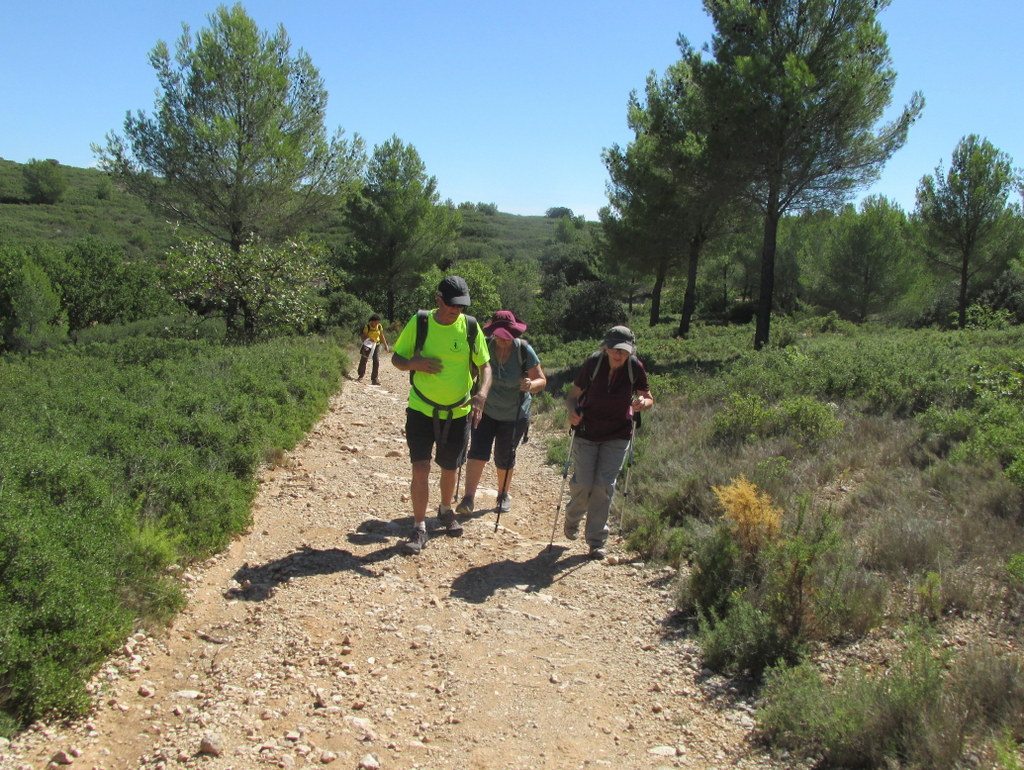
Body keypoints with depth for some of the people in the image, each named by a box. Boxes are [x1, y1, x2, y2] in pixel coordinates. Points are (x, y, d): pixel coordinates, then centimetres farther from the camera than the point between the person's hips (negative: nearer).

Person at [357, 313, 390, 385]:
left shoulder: (379, 326, -6)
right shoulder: (367, 326, -17)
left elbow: (382, 336, 6)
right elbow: (363, 337, -19)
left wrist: (385, 345, 7)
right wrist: (369, 339, -36)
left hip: (376, 345, 2)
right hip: (367, 345, -2)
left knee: (376, 361, -10)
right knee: (363, 360, 9)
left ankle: (375, 379, -8)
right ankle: (361, 375, 33)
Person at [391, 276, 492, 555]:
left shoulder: (470, 326, -6)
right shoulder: (419, 322, -9)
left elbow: (485, 365, 0)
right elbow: (396, 358, 0)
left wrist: (481, 394, -19)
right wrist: (415, 363, -22)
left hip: (458, 412, 2)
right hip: (421, 409, -2)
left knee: (450, 468, 16)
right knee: (420, 468, -10)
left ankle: (446, 510, 43)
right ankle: (419, 529, 3)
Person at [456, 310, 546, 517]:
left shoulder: (524, 351, -18)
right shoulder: (484, 346, -15)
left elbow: (541, 380, -14)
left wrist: (531, 385, -37)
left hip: (514, 414, -1)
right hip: (486, 409, 1)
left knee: (504, 457, 10)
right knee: (478, 451, -10)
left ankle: (504, 495, 32)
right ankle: (468, 498, -8)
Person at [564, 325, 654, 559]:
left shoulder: (635, 368, -12)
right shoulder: (593, 364, -15)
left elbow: (649, 398, 0)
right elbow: (573, 395, -8)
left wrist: (643, 403, -24)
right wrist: (572, 412, -30)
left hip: (617, 436, 1)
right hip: (587, 432, -1)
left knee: (605, 485, -3)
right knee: (583, 483, -5)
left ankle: (597, 541, 10)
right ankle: (572, 519, 29)